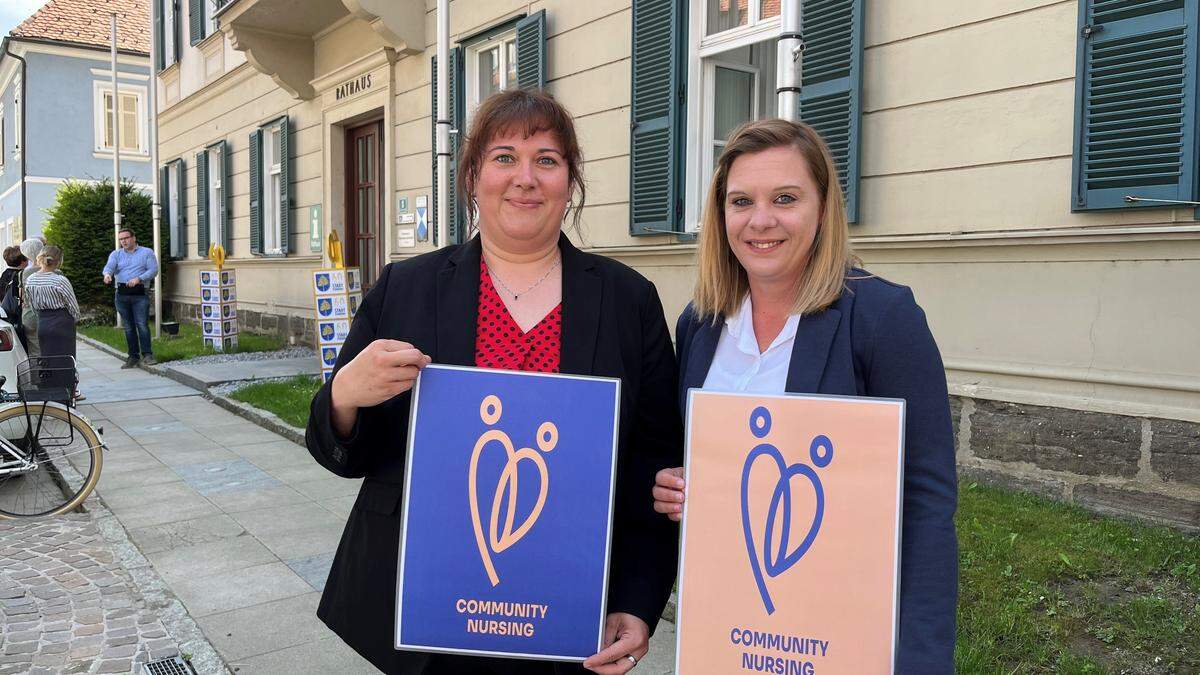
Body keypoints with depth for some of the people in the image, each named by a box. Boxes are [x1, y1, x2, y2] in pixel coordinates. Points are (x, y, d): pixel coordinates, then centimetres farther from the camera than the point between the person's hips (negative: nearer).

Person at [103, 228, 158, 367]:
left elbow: (153, 270, -2)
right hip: (122, 294, 4)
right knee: (129, 327, 7)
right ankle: (133, 356, 12)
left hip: (140, 294, -3)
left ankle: (147, 354, -8)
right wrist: (107, 274, -27)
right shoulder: (116, 254, 16)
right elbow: (109, 266, -3)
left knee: (142, 325, -11)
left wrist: (139, 279, -17)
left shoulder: (147, 252, 9)